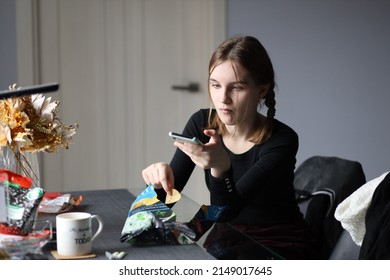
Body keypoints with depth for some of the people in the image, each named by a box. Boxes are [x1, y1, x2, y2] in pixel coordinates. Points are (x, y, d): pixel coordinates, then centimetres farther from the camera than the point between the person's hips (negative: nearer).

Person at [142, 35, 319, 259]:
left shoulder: (281, 140, -20)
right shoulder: (202, 124, -6)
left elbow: (227, 210, -27)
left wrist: (220, 168, -48)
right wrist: (160, 177, -30)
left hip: (281, 246, -4)